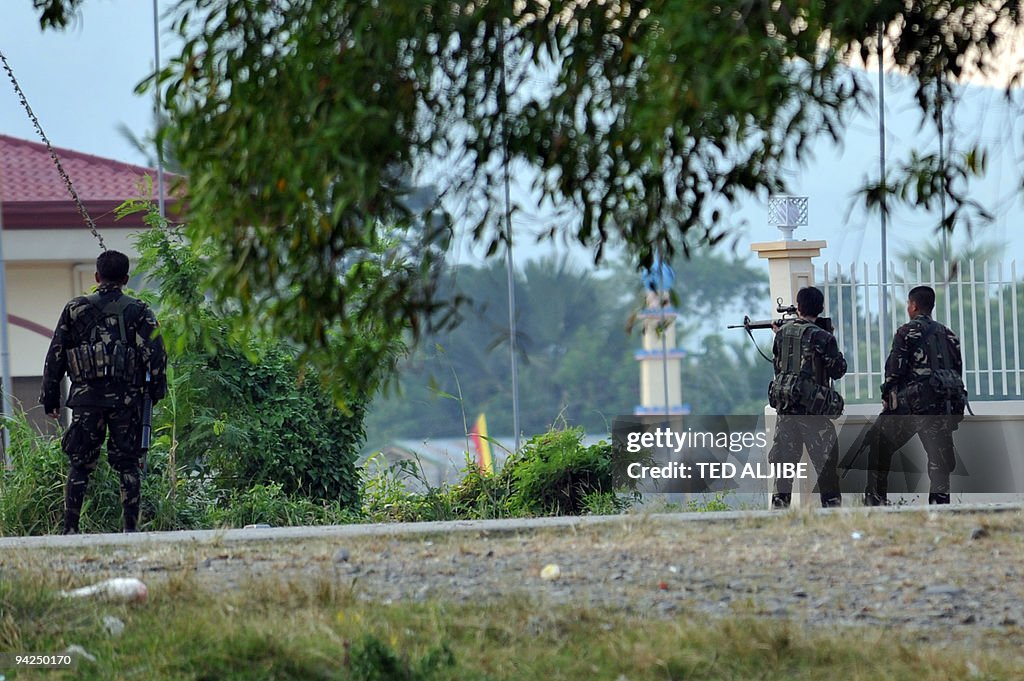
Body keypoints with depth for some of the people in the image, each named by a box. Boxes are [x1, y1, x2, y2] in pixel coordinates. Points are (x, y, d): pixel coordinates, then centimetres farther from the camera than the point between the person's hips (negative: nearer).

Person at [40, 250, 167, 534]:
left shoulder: (75, 309, 5)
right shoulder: (139, 311, 2)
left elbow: (55, 356, 6)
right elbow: (155, 354, -5)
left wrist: (50, 398, 11)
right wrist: (156, 391, 5)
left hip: (86, 399, 0)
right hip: (127, 400, 0)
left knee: (79, 465, 6)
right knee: (128, 465, 5)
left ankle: (70, 528, 2)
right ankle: (131, 527, 0)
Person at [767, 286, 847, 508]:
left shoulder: (783, 332, 6)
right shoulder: (821, 337, -10)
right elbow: (837, 370, -5)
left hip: (784, 404, 5)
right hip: (812, 407, -5)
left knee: (784, 457, 10)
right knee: (826, 459, 0)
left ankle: (780, 502, 8)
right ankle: (832, 502, -3)